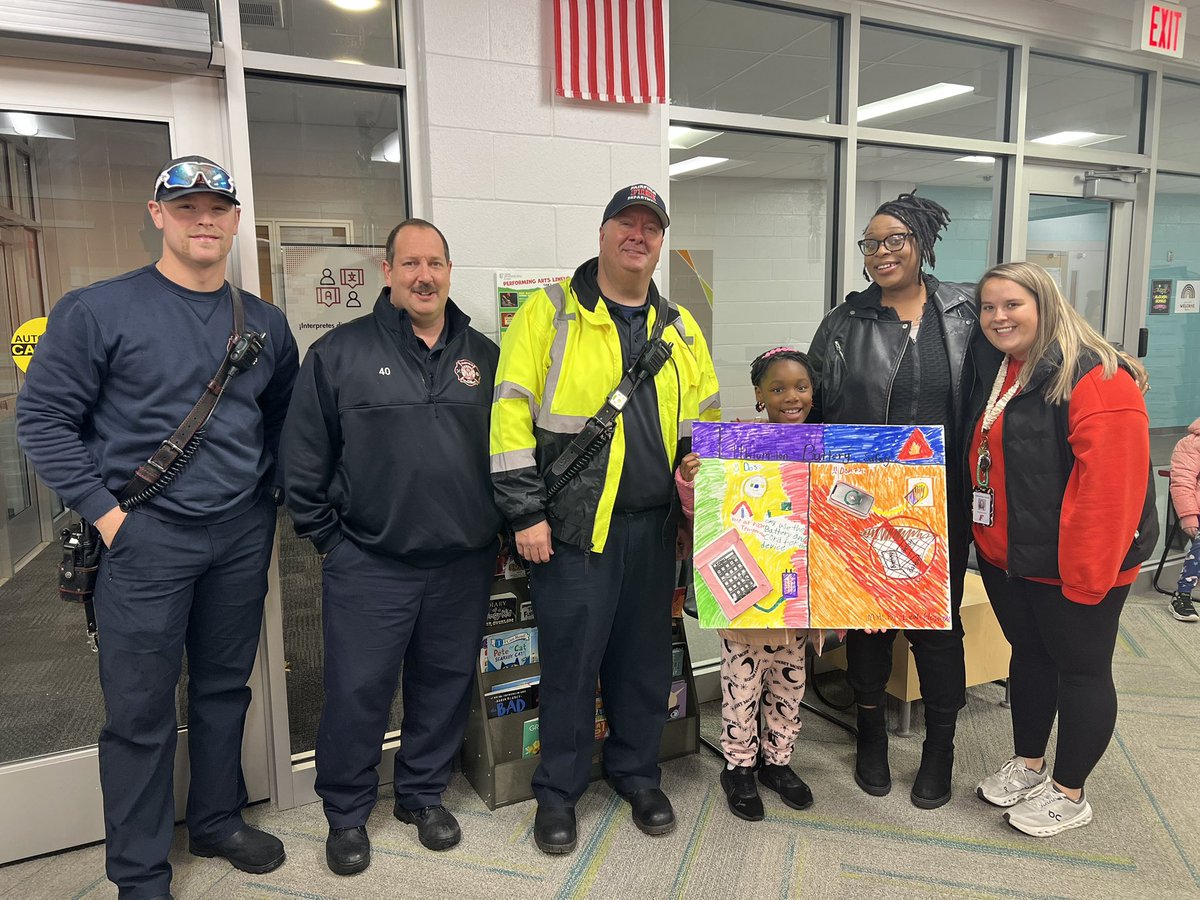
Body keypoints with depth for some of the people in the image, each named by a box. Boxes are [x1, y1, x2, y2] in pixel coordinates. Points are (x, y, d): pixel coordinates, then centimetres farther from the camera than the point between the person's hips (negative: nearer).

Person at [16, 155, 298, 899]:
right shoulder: (98, 311, -6)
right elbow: (43, 417, -6)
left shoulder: (265, 323, 7)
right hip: (146, 537, -4)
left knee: (225, 688, 17)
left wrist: (273, 500, 8)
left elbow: (283, 417, 17)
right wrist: (104, 511, -11)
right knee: (141, 711, 5)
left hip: (242, 536, 4)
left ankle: (218, 821, 38)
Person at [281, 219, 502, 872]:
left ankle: (424, 794, 37)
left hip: (464, 565, 3)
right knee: (357, 691, 6)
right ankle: (346, 813, 29)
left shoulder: (484, 356, 8)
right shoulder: (340, 352, -2)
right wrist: (328, 540, -1)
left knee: (446, 684, 15)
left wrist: (499, 530, 10)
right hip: (368, 566, -3)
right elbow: (302, 458, 0)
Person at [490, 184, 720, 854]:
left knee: (646, 657, 14)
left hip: (654, 526, 5)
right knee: (570, 659, 4)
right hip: (575, 525, -4)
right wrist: (526, 513, -11)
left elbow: (704, 421, 20)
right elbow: (513, 414, -8)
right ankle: (559, 791, 25)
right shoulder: (550, 313, -3)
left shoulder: (681, 328, 13)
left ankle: (638, 774, 35)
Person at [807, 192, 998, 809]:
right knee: (867, 618, 12)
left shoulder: (965, 313, 2)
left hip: (941, 506, 0)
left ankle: (940, 747, 32)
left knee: (938, 623, 11)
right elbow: (815, 408, 1)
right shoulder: (845, 323, 1)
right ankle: (871, 734, 35)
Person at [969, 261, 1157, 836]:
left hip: (1072, 567, -8)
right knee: (1029, 656, 21)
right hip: (1004, 557, 8)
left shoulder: (1095, 378, -19)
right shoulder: (995, 377, 8)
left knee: (1080, 668, 9)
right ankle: (1027, 764, 39)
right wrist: (984, 540, 14)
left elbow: (1111, 484, -24)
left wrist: (1086, 571, -22)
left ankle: (1069, 794, 26)